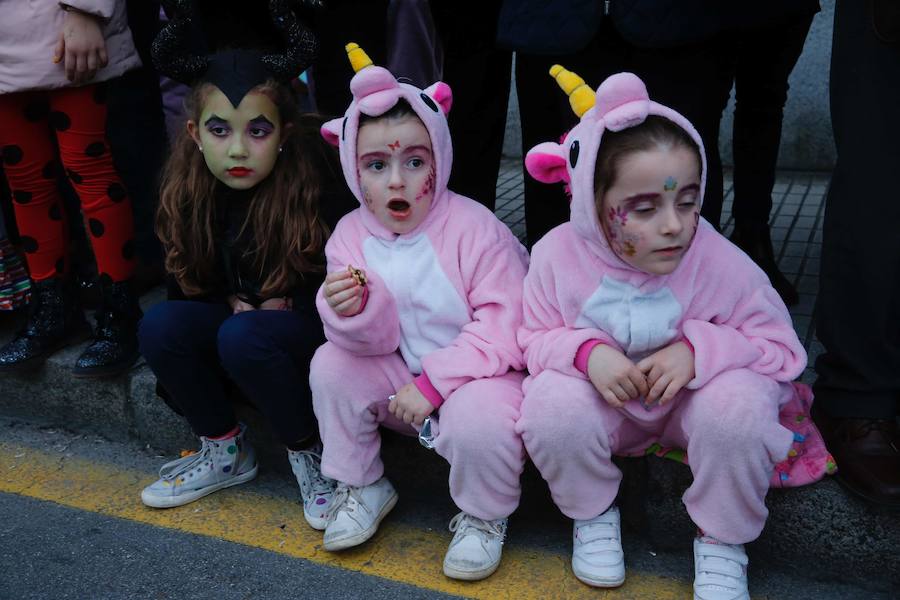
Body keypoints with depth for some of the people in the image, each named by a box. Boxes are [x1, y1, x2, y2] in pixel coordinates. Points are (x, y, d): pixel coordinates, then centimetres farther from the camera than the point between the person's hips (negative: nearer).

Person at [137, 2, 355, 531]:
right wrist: (235, 300, -9)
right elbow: (193, 279, 7)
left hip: (317, 326, -5)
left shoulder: (314, 184, -21)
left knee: (243, 338, -32)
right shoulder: (192, 193, -7)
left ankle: (310, 454, -7)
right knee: (160, 327, -17)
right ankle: (226, 451, 3)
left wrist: (283, 303, -18)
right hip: (240, 313, 6)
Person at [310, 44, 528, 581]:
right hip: (403, 377, 5)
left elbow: (504, 326, -22)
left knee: (477, 417, -33)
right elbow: (376, 342, -6)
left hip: (479, 373, -5)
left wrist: (433, 382, -25)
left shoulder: (474, 229, -20)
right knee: (331, 363, -12)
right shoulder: (351, 236, -5)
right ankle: (362, 487, 10)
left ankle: (484, 516, 2)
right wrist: (353, 313, -30)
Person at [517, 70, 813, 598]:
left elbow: (782, 347, -13)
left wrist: (700, 348, -31)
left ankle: (722, 541, -3)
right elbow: (536, 337, -7)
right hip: (606, 404, 1)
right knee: (550, 405, -31)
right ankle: (593, 514, 3)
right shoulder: (558, 255, -18)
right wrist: (585, 351, -30)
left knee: (741, 402, -33)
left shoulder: (718, 259, -21)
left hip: (692, 400, 0)